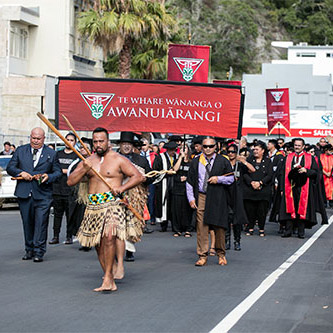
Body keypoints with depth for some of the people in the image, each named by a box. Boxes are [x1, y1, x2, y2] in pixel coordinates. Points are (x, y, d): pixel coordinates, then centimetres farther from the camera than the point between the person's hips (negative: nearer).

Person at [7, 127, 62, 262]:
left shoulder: (51, 154, 7)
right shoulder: (21, 150, 11)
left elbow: (58, 172, 8)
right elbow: (10, 167, 9)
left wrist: (49, 177, -12)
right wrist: (21, 173, -9)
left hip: (43, 195, -2)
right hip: (24, 194, 2)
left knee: (41, 223, -7)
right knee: (27, 223, 9)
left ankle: (38, 252, -3)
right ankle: (29, 250, 20)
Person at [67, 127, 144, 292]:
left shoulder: (118, 160, 1)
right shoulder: (88, 161, 15)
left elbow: (138, 176, -2)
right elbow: (70, 181, 9)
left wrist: (122, 188, -15)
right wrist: (84, 170, -8)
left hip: (112, 204, -6)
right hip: (93, 206, 6)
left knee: (109, 237, -26)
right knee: (98, 244, 6)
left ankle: (107, 278, -19)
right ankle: (110, 283, 14)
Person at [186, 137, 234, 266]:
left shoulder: (223, 161, 5)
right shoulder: (195, 162, 10)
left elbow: (231, 178, 7)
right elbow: (190, 181, 11)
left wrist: (218, 179, -10)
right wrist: (191, 198, 2)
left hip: (218, 198, -1)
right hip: (201, 197, 1)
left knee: (219, 227, 1)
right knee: (201, 227, -3)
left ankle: (221, 254, 18)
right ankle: (203, 256, 3)